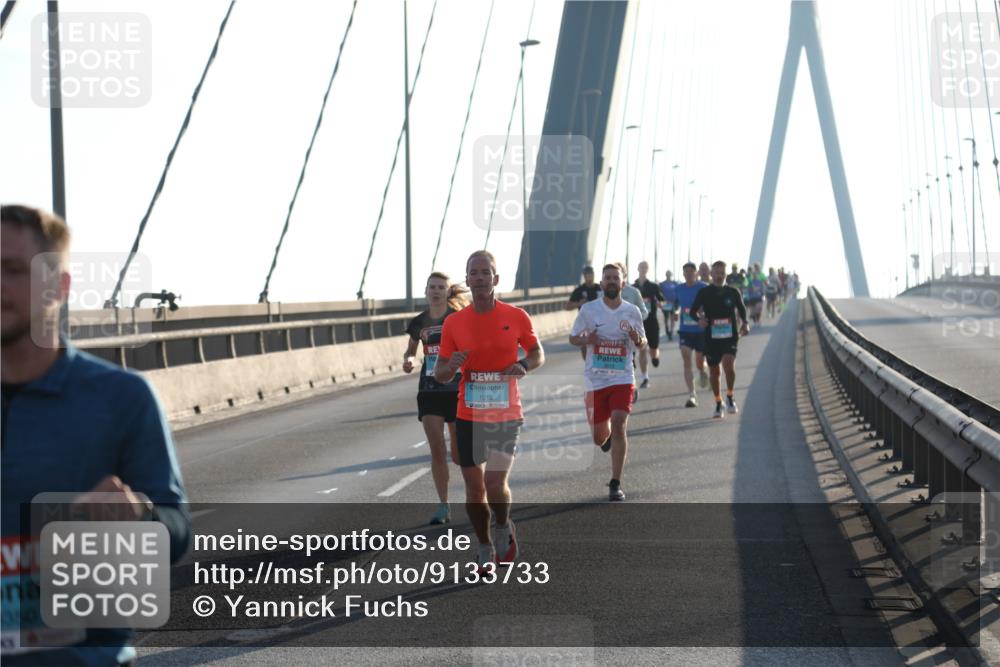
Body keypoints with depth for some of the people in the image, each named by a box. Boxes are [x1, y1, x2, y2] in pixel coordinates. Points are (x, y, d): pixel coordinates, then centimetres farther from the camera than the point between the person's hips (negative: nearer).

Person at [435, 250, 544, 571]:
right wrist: (451, 365, -18)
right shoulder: (453, 322, 0)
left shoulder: (516, 317, -3)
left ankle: (504, 527, 18)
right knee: (474, 488, 6)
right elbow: (440, 374, 6)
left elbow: (538, 353, 11)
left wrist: (524, 365, -12)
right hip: (469, 417, 2)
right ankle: (485, 548, 25)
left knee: (495, 483, -13)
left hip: (506, 415, -2)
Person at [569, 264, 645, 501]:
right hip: (595, 379, 1)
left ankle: (615, 484, -11)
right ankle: (607, 433, 48)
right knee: (599, 438, 8)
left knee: (618, 424, -19)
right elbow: (573, 338, 7)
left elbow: (642, 344, 13)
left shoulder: (632, 311, 3)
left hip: (623, 378, -1)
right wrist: (587, 340, -15)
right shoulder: (588, 310, 0)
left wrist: (637, 338, -11)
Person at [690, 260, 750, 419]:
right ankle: (718, 404, 27)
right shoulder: (704, 293, 0)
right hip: (711, 338, 1)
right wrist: (700, 319, -16)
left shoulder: (733, 292, 3)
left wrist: (745, 323, -2)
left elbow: (742, 309, 16)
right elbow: (693, 310, 6)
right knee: (714, 371, 9)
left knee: (729, 364, -23)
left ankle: (730, 397, -2)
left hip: (730, 336, -1)